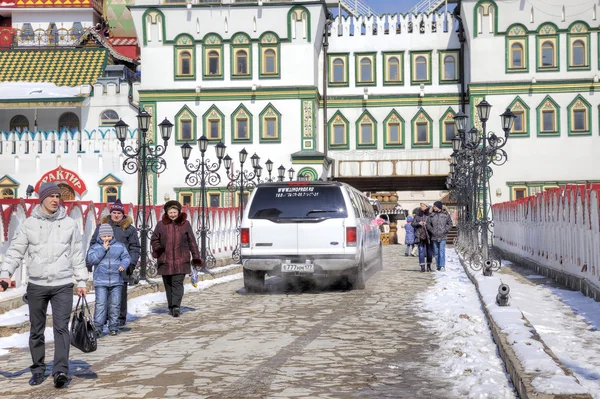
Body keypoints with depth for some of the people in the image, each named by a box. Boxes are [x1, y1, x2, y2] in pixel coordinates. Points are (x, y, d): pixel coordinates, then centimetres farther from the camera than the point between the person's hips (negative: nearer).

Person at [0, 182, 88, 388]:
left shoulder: (69, 224, 5)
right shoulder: (29, 224, 2)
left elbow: (77, 255, 8)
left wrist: (81, 281, 7)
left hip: (63, 286, -1)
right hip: (36, 286, 1)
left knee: (61, 327, -10)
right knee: (36, 330, 8)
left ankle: (61, 370, -14)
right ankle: (38, 369, 19)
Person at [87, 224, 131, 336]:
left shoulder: (120, 246, 9)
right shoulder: (95, 247, 5)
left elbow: (126, 257, 8)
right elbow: (91, 260, -9)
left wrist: (123, 265, -14)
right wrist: (103, 249, -13)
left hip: (116, 281, 2)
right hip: (100, 282, -2)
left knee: (115, 304, 5)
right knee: (100, 304, -9)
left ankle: (114, 327, 14)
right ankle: (97, 327, -6)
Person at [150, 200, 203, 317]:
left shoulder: (185, 224, 5)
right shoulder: (161, 225, 6)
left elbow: (192, 241, 8)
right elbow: (154, 240, 11)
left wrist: (196, 257, 5)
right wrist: (157, 249, -11)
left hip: (180, 260, -2)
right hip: (165, 260, 2)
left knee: (178, 283, -13)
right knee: (168, 284, 8)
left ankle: (176, 306, -21)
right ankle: (171, 307, 18)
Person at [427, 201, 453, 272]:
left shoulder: (446, 214, 0)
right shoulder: (432, 215, 7)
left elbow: (450, 224, 2)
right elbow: (428, 224, 9)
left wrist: (444, 231, -8)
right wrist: (432, 231, -3)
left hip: (442, 236, -4)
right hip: (434, 236, 4)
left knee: (442, 251, -11)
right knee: (436, 252, 7)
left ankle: (442, 266, -9)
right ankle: (438, 266, 15)